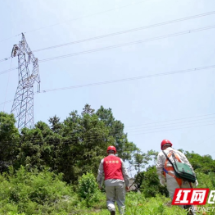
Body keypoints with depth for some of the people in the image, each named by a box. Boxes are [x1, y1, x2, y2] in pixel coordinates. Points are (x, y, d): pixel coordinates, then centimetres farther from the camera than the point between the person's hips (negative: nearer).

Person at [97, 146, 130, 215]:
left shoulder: (103, 160, 12)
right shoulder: (119, 160, 13)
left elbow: (100, 173, 9)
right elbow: (125, 173, 11)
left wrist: (99, 184, 18)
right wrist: (127, 184, 16)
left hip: (109, 182, 0)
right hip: (119, 181, 1)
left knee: (110, 199, 9)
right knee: (120, 200, 11)